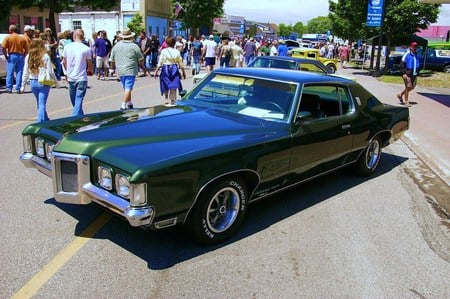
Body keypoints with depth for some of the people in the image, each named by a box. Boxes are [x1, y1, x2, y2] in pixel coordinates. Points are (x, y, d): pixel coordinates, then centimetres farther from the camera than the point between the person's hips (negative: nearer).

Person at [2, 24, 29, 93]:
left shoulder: (8, 37, -1)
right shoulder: (22, 38, 7)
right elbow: (26, 49, 3)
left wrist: (6, 56, 2)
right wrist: (23, 56, 10)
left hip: (12, 56, -2)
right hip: (20, 56, 2)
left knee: (10, 73, 5)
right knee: (19, 73, 5)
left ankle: (9, 88, 6)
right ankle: (18, 89, 4)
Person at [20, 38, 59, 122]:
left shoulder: (28, 57, 1)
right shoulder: (45, 56, -10)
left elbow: (25, 72, 3)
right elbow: (50, 72, -10)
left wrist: (23, 85, 10)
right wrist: (56, 82, 3)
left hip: (33, 82, 4)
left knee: (39, 103, 19)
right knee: (42, 104, -3)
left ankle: (46, 120, 34)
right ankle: (40, 122, -8)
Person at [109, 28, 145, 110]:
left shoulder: (116, 46, 9)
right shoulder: (134, 46, -5)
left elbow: (112, 59, 14)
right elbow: (141, 59, 1)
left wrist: (113, 67, 31)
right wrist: (142, 65, 21)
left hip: (120, 71, 5)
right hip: (130, 71, -5)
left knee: (126, 88, 17)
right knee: (128, 88, -5)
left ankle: (129, 103, 27)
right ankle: (124, 105, -12)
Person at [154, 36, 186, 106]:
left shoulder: (163, 51, -6)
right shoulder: (177, 52, 0)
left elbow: (160, 62, -6)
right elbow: (180, 63, 4)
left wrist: (156, 71, 1)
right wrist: (183, 72, 13)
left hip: (165, 69, -1)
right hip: (174, 69, 1)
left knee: (166, 85, 13)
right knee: (173, 86, 6)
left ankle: (167, 100, 17)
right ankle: (172, 101, 8)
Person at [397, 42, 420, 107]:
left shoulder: (416, 55, 13)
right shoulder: (407, 54, -8)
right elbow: (402, 64, -12)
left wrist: (417, 72, 18)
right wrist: (404, 73, -18)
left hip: (414, 74, 7)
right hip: (407, 74, -7)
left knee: (412, 87, 9)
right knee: (408, 87, -6)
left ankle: (400, 95, 28)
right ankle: (406, 101, 3)